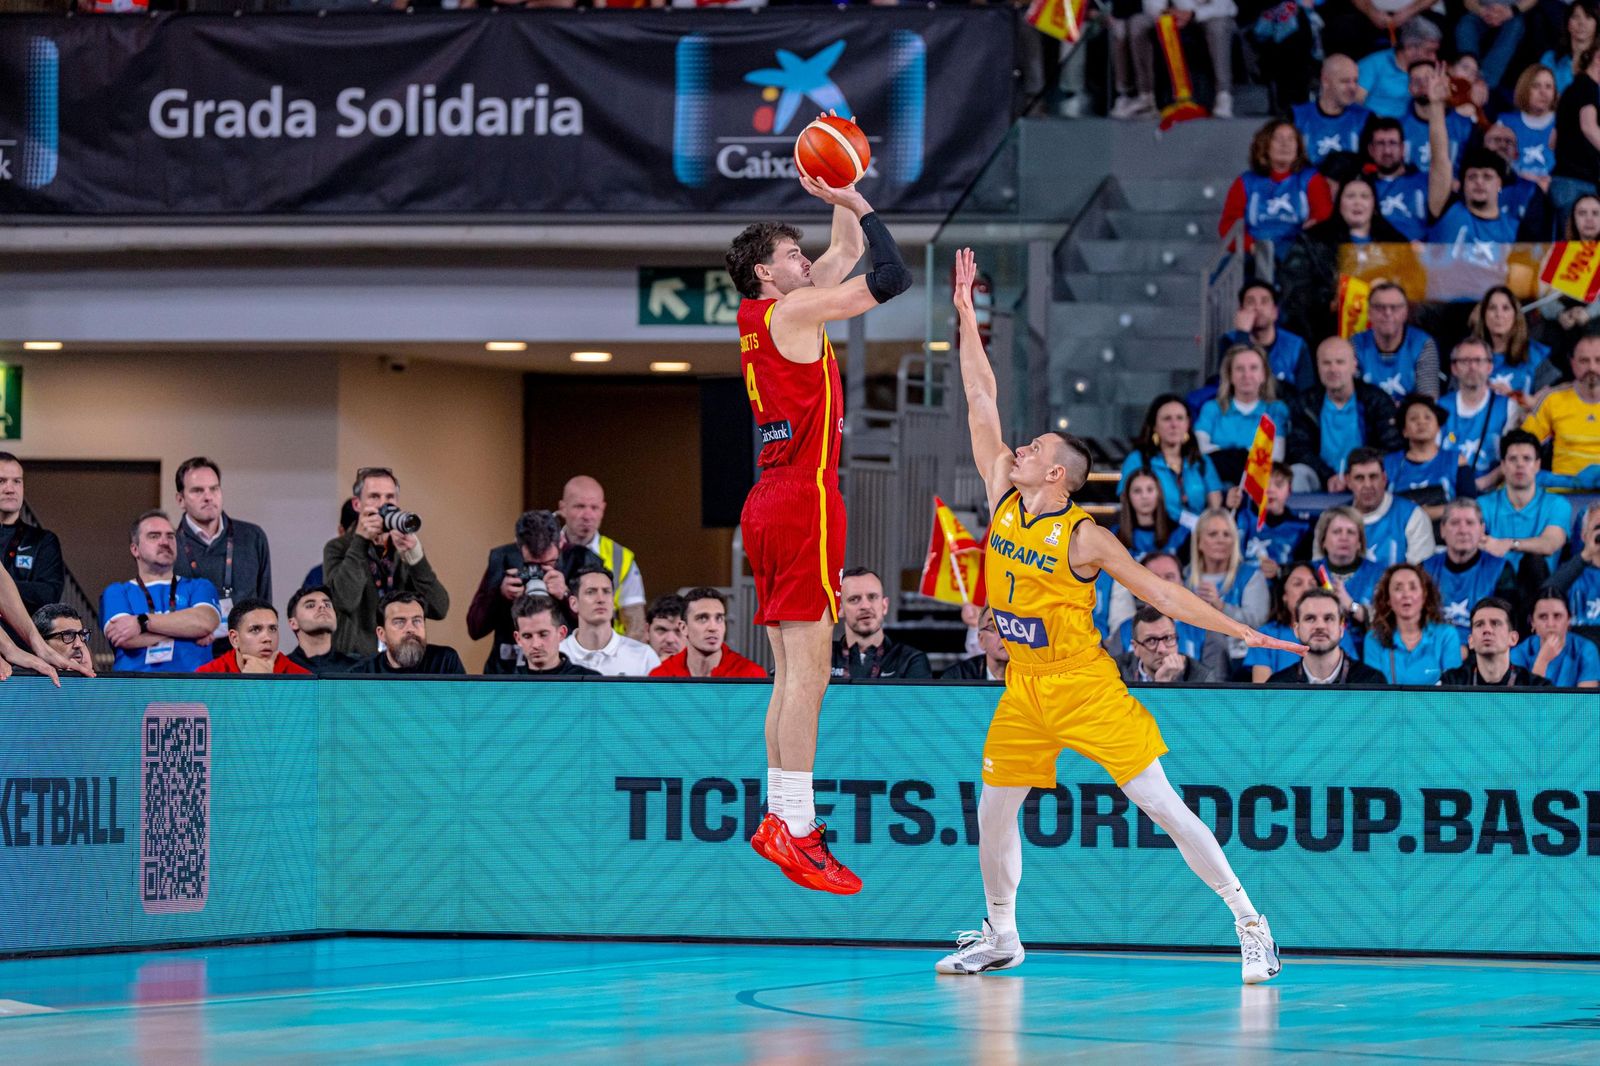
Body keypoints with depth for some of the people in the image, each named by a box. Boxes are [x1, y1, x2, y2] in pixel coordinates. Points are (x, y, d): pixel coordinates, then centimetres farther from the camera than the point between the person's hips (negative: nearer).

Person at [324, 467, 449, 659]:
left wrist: (413, 555, -12)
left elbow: (438, 609, -1)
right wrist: (361, 540, -12)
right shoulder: (337, 549, 2)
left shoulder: (407, 549, 11)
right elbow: (345, 601, -17)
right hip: (357, 660, -3)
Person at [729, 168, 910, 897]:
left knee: (791, 671, 10)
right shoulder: (794, 310, -8)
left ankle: (782, 818, 11)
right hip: (803, 500, -10)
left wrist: (844, 197, 20)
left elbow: (849, 252, 28)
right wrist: (855, 202, -3)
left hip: (772, 502, 10)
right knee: (808, 669, -12)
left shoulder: (762, 315, 17)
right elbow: (890, 276, -12)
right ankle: (794, 830, -15)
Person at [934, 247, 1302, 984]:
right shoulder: (1002, 500, 1)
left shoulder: (1084, 538, -13)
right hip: (1024, 688, 6)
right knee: (994, 812, 7)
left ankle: (1249, 924, -6)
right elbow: (981, 404, 2)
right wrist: (966, 314, 1)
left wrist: (1240, 632, -14)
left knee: (1163, 807, -8)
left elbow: (1161, 593, -9)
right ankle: (1001, 937, 25)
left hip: (1086, 686, -6)